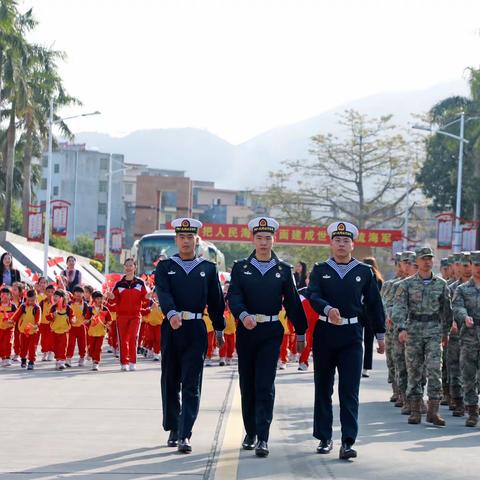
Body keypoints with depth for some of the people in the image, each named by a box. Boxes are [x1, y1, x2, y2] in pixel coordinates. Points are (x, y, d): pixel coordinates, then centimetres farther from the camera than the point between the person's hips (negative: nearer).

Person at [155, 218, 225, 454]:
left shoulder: (208, 268, 7)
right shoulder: (165, 267, 5)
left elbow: (216, 301, 13)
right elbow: (163, 293, -12)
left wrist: (219, 330, 14)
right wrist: (172, 313, -30)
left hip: (196, 331, -1)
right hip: (171, 328, 1)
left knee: (191, 385, -7)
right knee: (171, 382, 9)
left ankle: (185, 435, -12)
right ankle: (173, 430, 23)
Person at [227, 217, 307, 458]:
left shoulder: (283, 270, 6)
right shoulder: (240, 268, 4)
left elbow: (293, 302, 9)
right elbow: (233, 296, -9)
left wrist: (300, 333, 9)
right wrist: (244, 315, -28)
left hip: (271, 333, -1)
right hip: (246, 331, 1)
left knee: (265, 386, -9)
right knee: (248, 386, 10)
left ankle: (262, 439, -12)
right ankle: (250, 433, 24)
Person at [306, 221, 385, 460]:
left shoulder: (364, 272, 5)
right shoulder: (320, 270, 4)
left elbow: (374, 304, 10)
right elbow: (313, 295, -13)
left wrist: (380, 335, 10)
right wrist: (328, 309, -32)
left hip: (351, 335, -1)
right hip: (324, 333, 1)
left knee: (350, 390, -8)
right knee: (323, 388, 9)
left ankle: (348, 442, -11)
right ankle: (324, 438, 20)